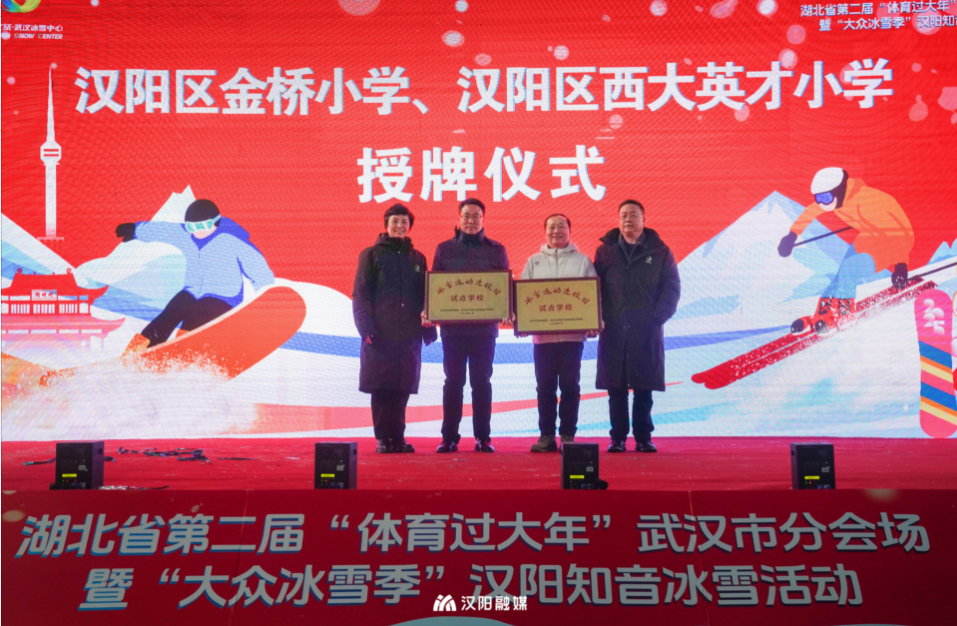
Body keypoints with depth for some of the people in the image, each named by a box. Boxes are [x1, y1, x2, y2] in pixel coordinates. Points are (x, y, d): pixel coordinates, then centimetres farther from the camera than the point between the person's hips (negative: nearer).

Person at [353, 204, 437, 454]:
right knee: (381, 386, -1)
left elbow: (424, 297, 16)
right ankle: (383, 438, 7)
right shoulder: (371, 254, 5)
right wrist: (366, 328, -11)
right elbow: (360, 294, 0)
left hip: (409, 334, 3)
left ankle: (398, 436, 12)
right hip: (380, 333, -3)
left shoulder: (417, 258, 16)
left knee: (403, 387, 3)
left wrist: (429, 329, 7)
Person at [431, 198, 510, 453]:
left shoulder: (496, 250, 7)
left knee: (482, 382, 5)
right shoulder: (444, 249, 8)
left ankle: (483, 437, 11)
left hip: (485, 327, 0)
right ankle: (449, 437, 10)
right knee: (453, 381, 4)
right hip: (452, 327, 0)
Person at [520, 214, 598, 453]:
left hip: (572, 333, -1)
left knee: (569, 385, 2)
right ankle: (546, 435, 11)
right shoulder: (534, 262, 11)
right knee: (545, 386, 4)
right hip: (542, 333, 1)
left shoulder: (583, 261, 7)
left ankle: (568, 435, 9)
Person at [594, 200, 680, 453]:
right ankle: (617, 438, 10)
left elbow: (672, 288, 4)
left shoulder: (659, 252, 7)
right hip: (613, 332, 1)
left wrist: (656, 318, -8)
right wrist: (600, 319, -6)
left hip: (646, 332, -1)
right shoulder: (605, 251, 10)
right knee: (616, 389, 3)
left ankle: (643, 437, 11)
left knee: (644, 389, 2)